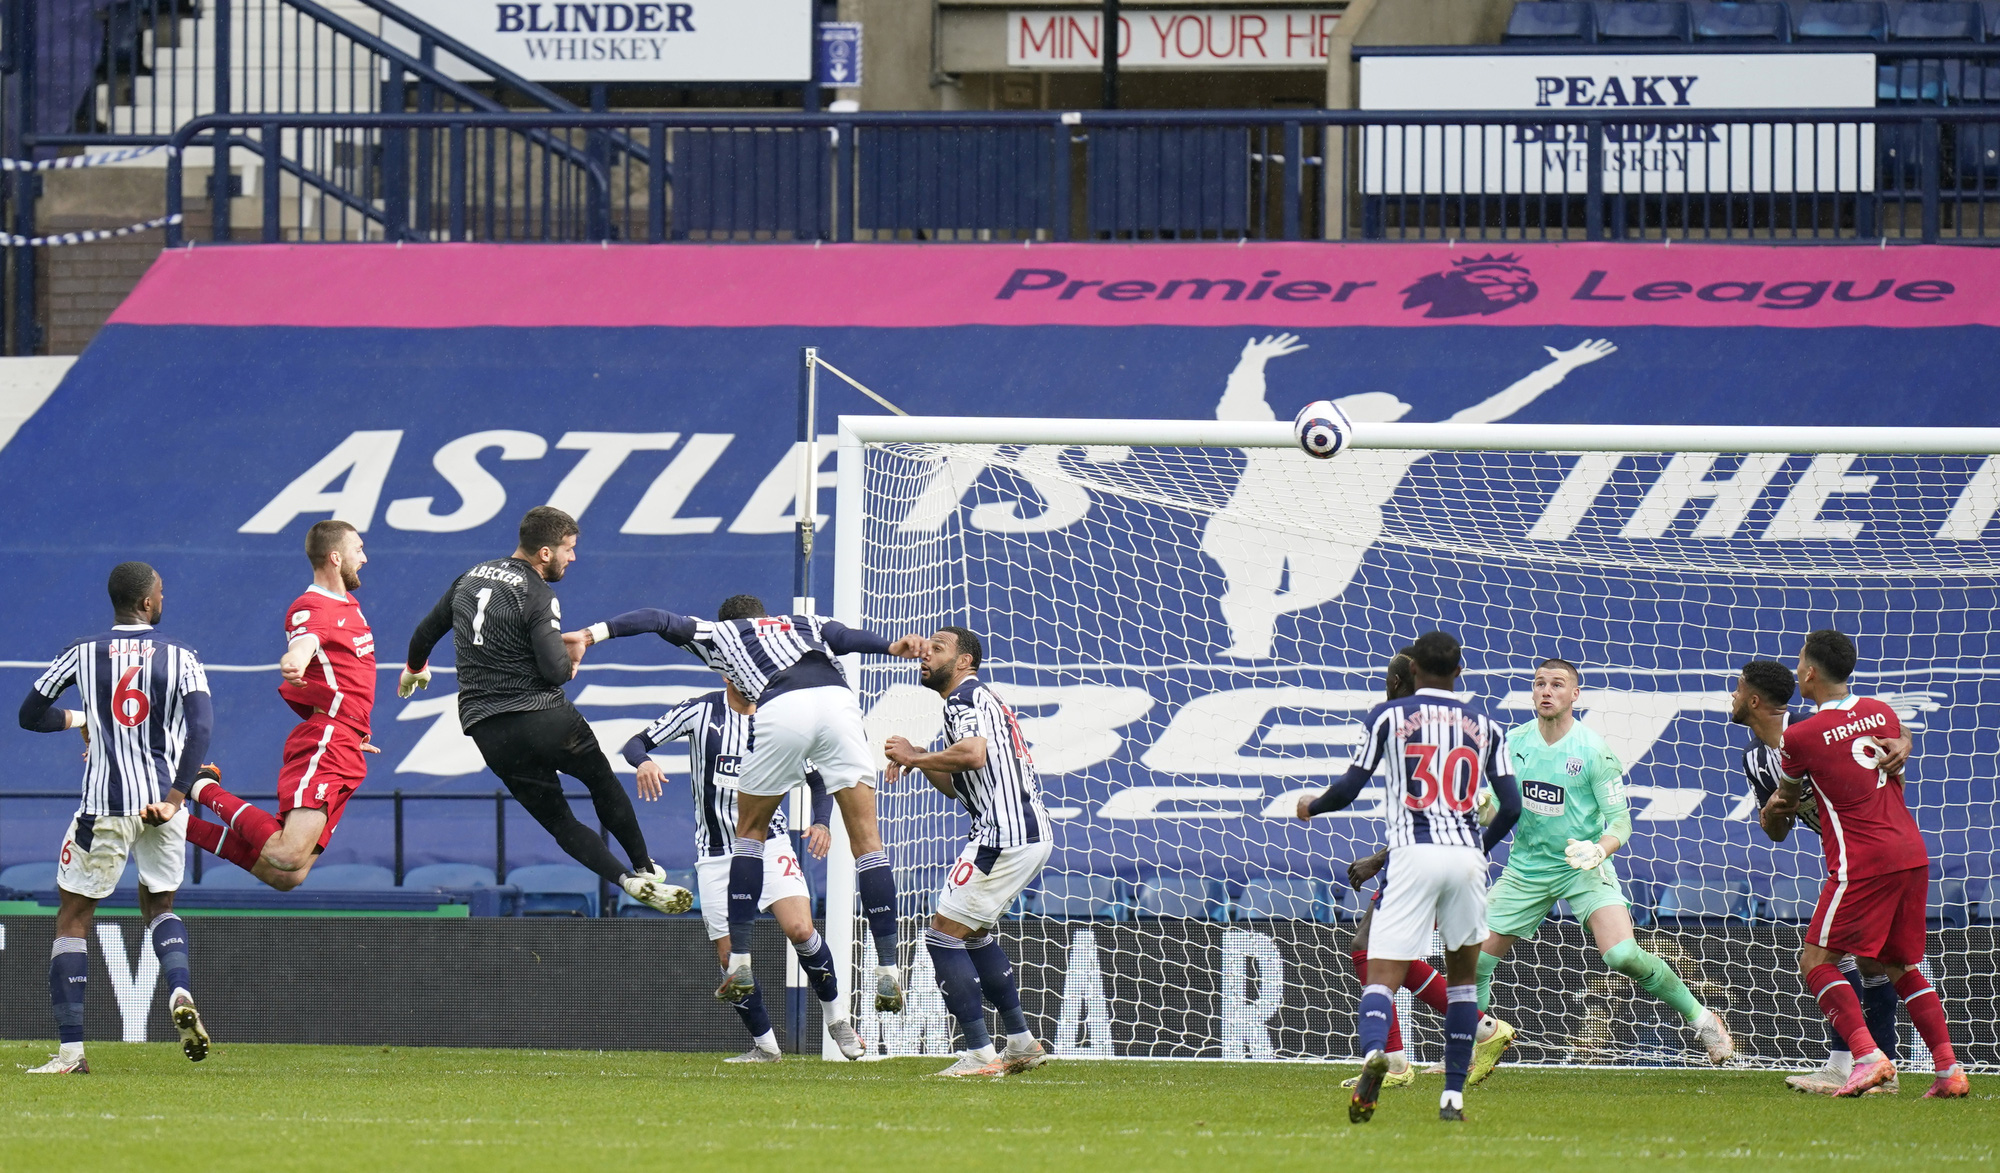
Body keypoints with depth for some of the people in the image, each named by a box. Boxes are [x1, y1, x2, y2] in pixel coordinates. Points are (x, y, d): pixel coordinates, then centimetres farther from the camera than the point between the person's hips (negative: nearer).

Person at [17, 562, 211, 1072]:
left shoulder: (83, 653, 2)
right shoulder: (179, 656, 2)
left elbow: (30, 715, 10)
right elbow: (202, 723, -12)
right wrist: (177, 793, -14)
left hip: (106, 805, -2)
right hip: (163, 801, 2)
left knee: (73, 918, 6)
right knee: (159, 905, 24)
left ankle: (70, 1050, -2)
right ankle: (180, 992, -5)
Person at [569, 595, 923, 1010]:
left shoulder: (718, 633, 33)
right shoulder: (807, 624, 36)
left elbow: (658, 620, 23)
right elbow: (844, 637, 15)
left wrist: (593, 633, 18)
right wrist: (890, 647, 0)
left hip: (780, 710, -1)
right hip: (836, 698, 1)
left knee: (750, 831, 21)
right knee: (866, 838, 6)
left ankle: (739, 964, 15)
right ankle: (888, 972, -2)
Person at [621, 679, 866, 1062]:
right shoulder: (700, 711, -4)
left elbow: (818, 780, 7)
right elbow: (635, 744, -4)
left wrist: (821, 822, -12)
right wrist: (644, 761, -28)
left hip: (769, 842, -1)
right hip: (716, 854, 1)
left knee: (800, 930, -20)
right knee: (730, 956, -3)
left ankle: (837, 1018, 1)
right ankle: (764, 1045, 13)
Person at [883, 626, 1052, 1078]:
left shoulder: (966, 695, -6)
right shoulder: (979, 698, 26)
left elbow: (974, 754, -25)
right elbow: (963, 786, 28)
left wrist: (915, 757, -12)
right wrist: (922, 762, 13)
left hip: (1004, 836, -11)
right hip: (1033, 834, 11)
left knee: (944, 934, -7)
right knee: (975, 933, 25)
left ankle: (980, 1054, -12)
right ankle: (1022, 1042, 24)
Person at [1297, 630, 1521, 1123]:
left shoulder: (1389, 716, 7)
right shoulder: (1484, 726, 13)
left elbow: (1349, 789, 5)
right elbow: (1511, 806, 9)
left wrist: (1312, 806, 27)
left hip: (1413, 856, -2)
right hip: (1466, 854, 2)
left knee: (1382, 974, -6)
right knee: (1462, 975, 19)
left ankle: (1374, 1051, -39)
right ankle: (1453, 1094, 13)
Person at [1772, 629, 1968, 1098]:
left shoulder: (1801, 736, -8)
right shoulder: (1882, 713, 10)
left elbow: (1785, 797, 10)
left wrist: (1774, 811, 35)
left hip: (1862, 862, -7)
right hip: (1912, 854, 7)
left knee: (1816, 962, -1)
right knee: (1902, 967, 16)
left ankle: (1868, 1056, -18)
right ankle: (1949, 1068, 7)